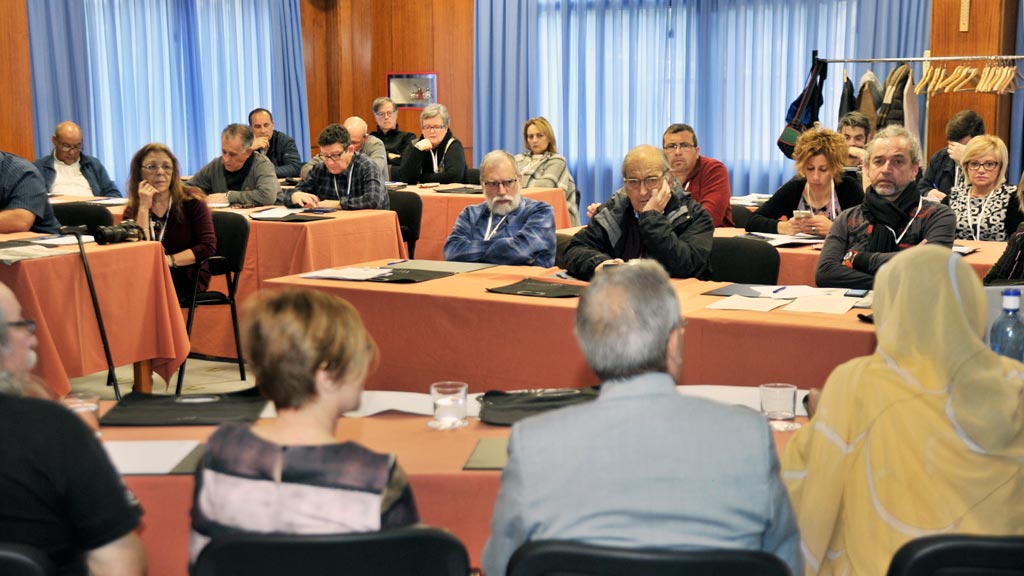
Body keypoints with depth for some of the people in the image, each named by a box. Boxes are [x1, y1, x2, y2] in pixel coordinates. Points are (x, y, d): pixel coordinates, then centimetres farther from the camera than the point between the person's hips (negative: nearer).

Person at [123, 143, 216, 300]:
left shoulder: (191, 200, 0)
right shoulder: (132, 211, 6)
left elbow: (208, 247, -8)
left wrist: (168, 260, -15)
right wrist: (144, 208, -12)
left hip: (189, 278, -3)